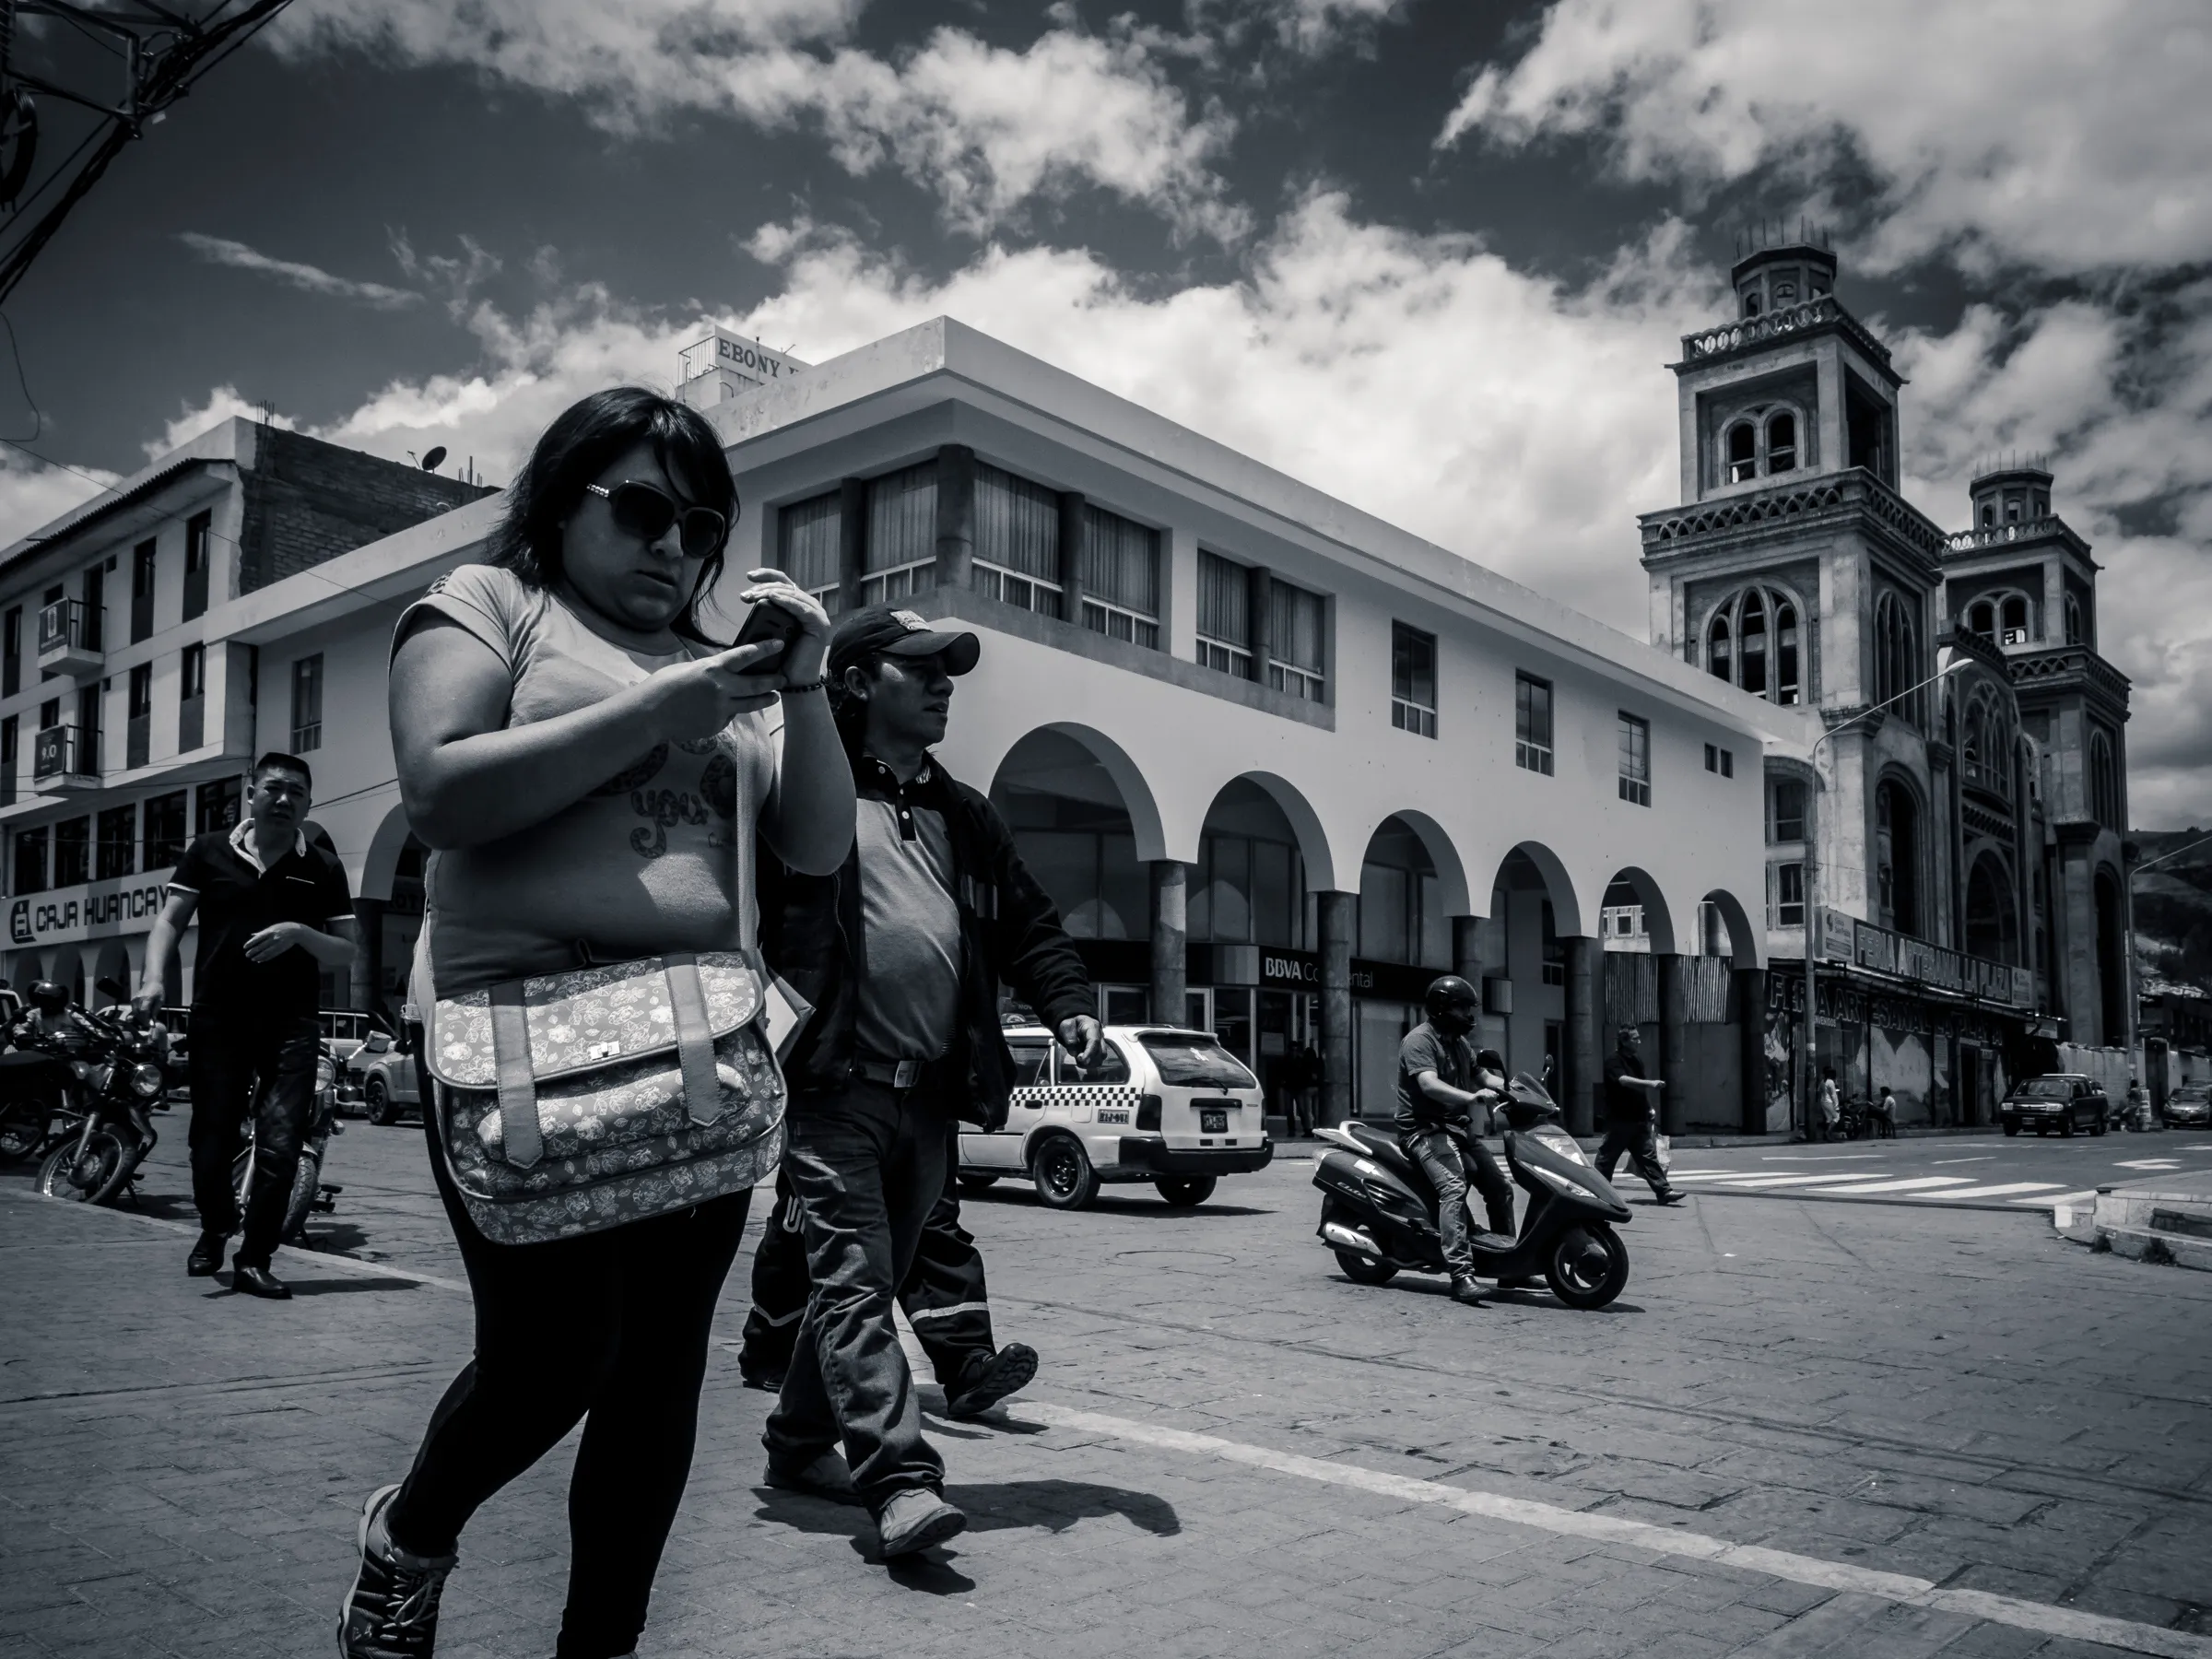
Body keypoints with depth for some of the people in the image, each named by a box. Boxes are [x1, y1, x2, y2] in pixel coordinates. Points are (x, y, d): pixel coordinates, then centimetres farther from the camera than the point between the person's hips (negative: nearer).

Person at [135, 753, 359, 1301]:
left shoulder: (323, 868, 4)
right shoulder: (209, 852, 6)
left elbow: (347, 952, 4)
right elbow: (170, 919, 4)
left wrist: (300, 934, -15)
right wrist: (154, 977, -13)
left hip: (291, 1025, -1)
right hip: (216, 1019, 1)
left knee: (279, 1146, -8)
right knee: (211, 1143, 8)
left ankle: (254, 1259, 5)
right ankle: (213, 1230, 37)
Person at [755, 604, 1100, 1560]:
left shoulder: (967, 819, 19)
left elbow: (1028, 926, 19)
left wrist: (1068, 1006, 3)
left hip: (932, 1092, 7)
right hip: (837, 1084, -6)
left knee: (872, 1280, 15)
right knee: (855, 1279, -9)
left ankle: (800, 1444, 31)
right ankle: (901, 1480, -10)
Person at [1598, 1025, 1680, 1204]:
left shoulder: (1637, 1061, 13)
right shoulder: (1614, 1062, -12)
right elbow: (1624, 1080, -31)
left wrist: (1649, 1108, 16)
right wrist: (1650, 1083, -41)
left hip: (1638, 1120, 6)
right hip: (1619, 1121, -6)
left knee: (1648, 1156, 0)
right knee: (1606, 1158, 3)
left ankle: (1664, 1191, -3)